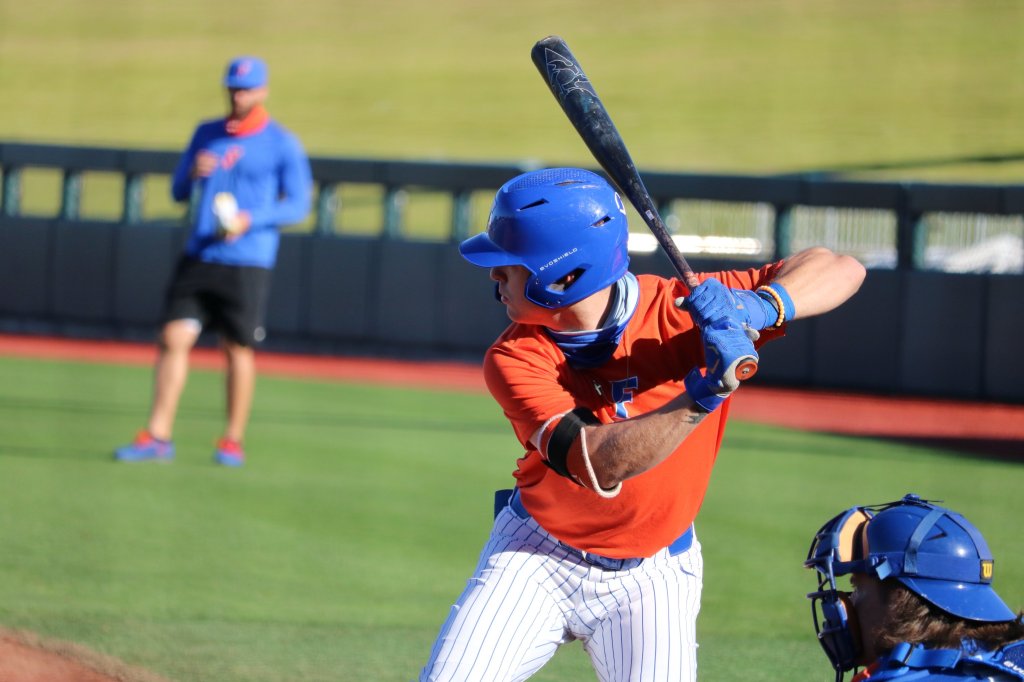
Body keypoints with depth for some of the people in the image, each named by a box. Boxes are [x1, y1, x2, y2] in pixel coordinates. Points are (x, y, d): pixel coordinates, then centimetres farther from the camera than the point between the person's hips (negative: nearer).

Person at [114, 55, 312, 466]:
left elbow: (299, 205, -4)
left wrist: (250, 220, -18)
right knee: (174, 338, -4)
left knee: (238, 349, 0)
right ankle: (157, 436, -4)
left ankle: (232, 442, 9)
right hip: (198, 258, 4)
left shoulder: (281, 145, -2)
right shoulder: (206, 134, 13)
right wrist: (192, 173, -8)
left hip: (246, 263, -4)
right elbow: (178, 192, 16)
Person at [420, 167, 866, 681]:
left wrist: (761, 306, -37)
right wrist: (703, 394, -45)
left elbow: (842, 270, -17)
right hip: (537, 558, 0)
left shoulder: (680, 310, -18)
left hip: (653, 576, 0)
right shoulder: (514, 359, -20)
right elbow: (599, 464, -34)